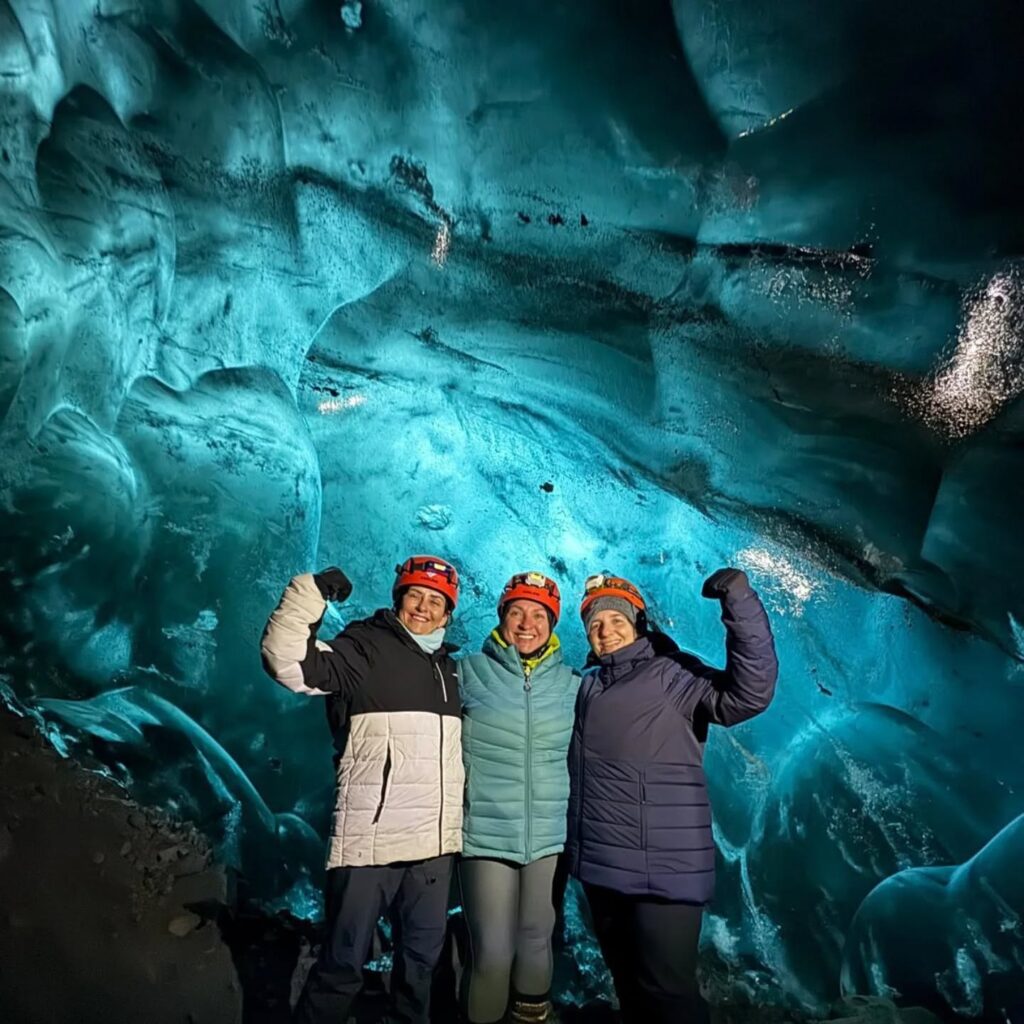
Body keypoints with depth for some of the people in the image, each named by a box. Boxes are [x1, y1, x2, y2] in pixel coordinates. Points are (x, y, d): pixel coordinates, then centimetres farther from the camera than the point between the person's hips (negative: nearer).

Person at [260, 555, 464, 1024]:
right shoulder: (365, 647, -7)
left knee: (422, 956, 21)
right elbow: (288, 662, -22)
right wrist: (312, 593, -28)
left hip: (434, 844, 7)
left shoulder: (448, 666, 13)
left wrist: (454, 824, 23)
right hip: (370, 840, -6)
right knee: (344, 963, 5)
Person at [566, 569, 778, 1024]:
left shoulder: (670, 673, -10)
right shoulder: (589, 686, 12)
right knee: (628, 983, 21)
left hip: (661, 868, -7)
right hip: (601, 866, 7)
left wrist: (740, 603, -35)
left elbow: (748, 693, -26)